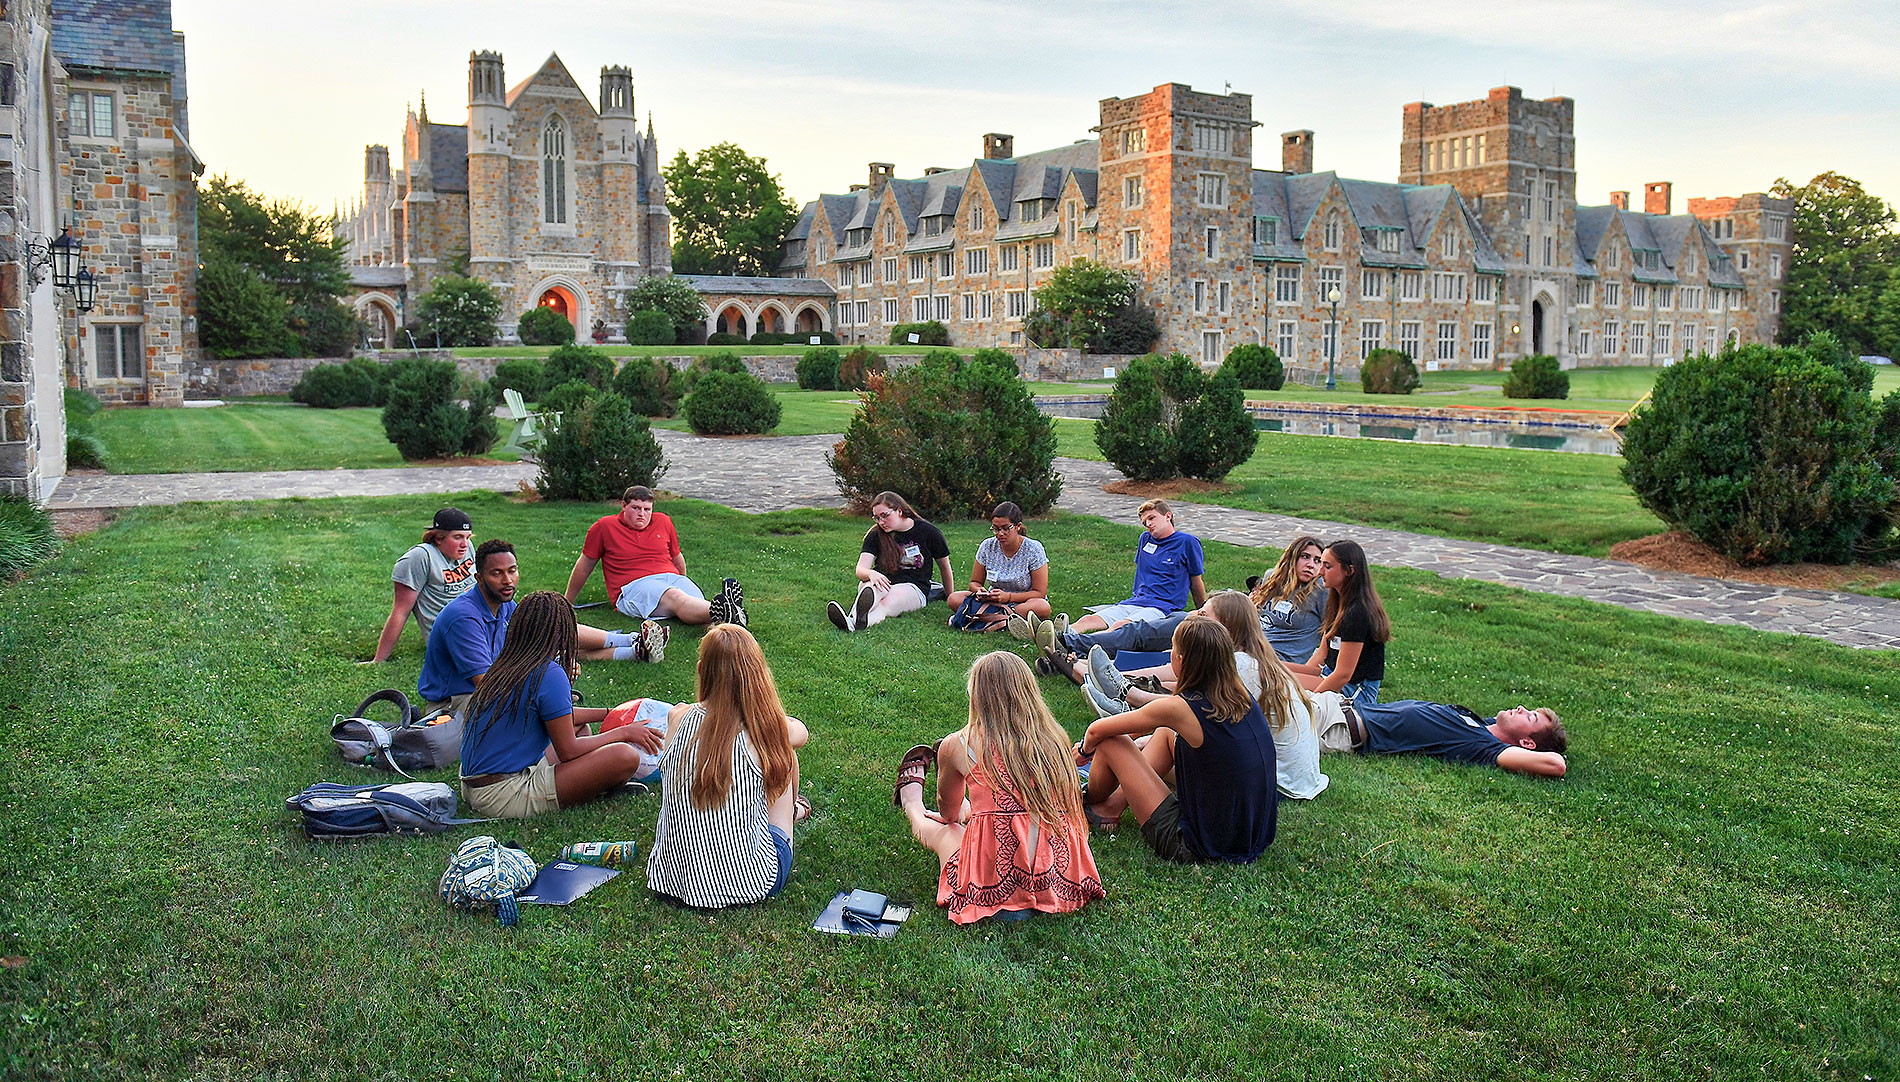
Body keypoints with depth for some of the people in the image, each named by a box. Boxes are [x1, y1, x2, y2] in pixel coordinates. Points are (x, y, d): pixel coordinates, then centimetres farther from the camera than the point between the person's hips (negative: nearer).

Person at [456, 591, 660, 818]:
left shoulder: (504, 666, 9)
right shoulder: (549, 674, -16)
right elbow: (568, 751, -12)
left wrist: (609, 714, 31)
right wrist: (623, 733, 0)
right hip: (504, 798, -10)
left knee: (579, 726, 27)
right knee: (624, 756, -18)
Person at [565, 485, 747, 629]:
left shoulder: (663, 522, 18)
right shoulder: (604, 527, 8)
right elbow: (585, 565, 17)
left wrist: (682, 584, 41)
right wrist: (567, 603, 21)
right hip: (633, 585, -5)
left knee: (697, 605, -32)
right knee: (674, 597, -39)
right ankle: (720, 613, -69)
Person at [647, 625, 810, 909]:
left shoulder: (679, 718, -10)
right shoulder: (766, 728, -14)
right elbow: (802, 733, 11)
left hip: (673, 878, 3)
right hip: (749, 884, -3)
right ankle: (791, 810, 49)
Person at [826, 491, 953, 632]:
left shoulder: (929, 533, 0)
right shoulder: (876, 535, 4)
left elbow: (945, 569, 13)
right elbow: (860, 569, -9)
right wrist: (871, 574, -33)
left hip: (914, 588, -2)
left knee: (888, 601, -38)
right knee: (873, 587, -37)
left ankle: (854, 623, -72)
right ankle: (853, 617, -72)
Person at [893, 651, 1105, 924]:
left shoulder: (958, 745, -9)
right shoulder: (1054, 739, 0)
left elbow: (948, 811, 12)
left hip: (992, 887, -3)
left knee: (939, 829, 27)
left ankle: (912, 805, 58)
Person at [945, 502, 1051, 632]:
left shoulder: (1033, 549, -11)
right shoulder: (987, 547, -2)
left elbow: (1039, 592, -13)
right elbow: (975, 582, 6)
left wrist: (1008, 596, -26)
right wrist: (980, 591, -19)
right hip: (993, 601, 3)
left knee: (1043, 608, -39)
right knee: (953, 598, -20)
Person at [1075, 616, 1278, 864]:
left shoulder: (1181, 709, -21)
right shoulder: (1242, 697, -1)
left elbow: (1097, 731, -4)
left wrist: (1086, 750, 17)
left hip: (1197, 849, -7)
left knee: (1110, 742, 3)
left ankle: (1093, 801, 34)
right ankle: (1114, 805, 32)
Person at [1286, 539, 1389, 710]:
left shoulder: (1357, 613, -20)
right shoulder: (1337, 603, 11)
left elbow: (1343, 674, -21)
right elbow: (1322, 652, 15)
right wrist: (1304, 676, 3)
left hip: (1357, 693, -10)